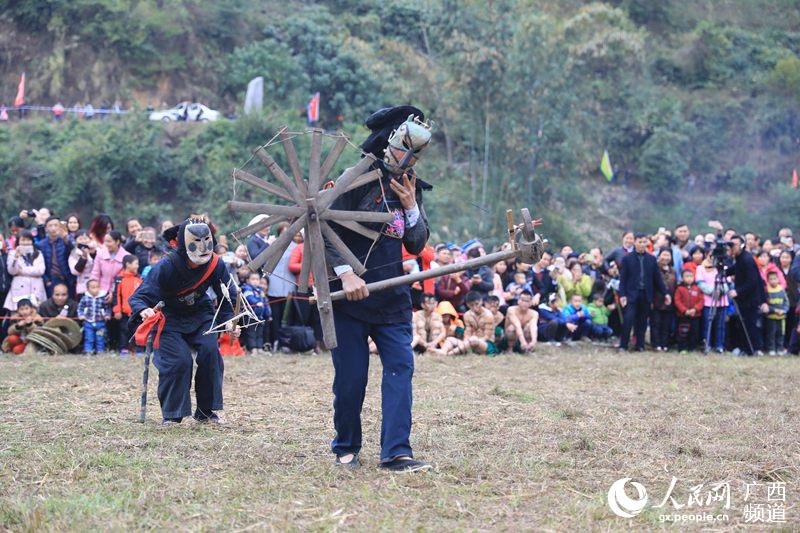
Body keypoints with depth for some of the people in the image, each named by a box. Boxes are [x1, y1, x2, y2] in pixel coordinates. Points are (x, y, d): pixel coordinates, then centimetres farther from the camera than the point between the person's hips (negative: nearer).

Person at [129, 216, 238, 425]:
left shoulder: (215, 265, -16)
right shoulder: (166, 267, -28)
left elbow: (227, 298, -2)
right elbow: (138, 297, -26)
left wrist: (229, 321, -19)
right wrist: (144, 310, -49)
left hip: (199, 315, 3)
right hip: (168, 318, -3)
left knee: (210, 350, -20)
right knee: (179, 359, -22)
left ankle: (206, 411, -2)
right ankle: (171, 414, -1)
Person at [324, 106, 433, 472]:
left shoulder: (411, 187, 11)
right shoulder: (358, 179, -7)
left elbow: (417, 245, 10)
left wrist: (411, 208, -5)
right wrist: (346, 273, -19)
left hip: (393, 300, 5)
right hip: (350, 299, -5)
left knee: (400, 366, -9)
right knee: (351, 377, 0)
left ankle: (396, 452, -13)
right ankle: (346, 448, 19)